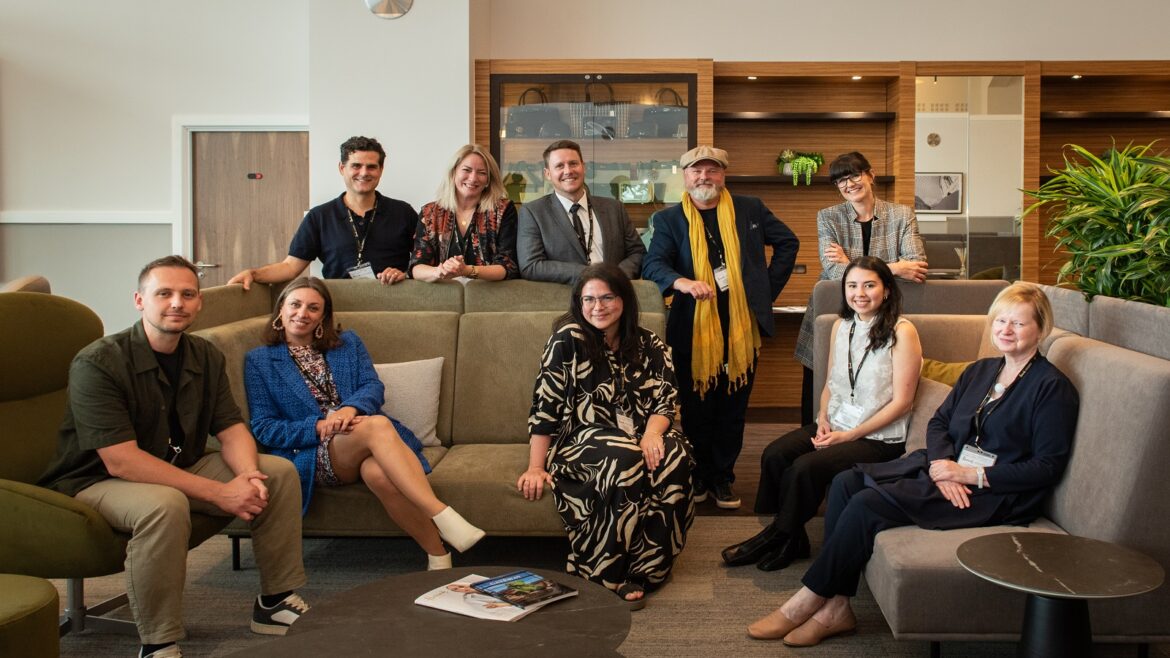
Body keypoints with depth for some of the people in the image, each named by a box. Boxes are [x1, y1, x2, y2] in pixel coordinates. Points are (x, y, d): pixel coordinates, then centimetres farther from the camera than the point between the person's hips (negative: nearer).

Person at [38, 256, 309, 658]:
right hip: (97, 482, -7)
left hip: (180, 468, 7)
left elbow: (231, 430, -1)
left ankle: (276, 600, 6)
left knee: (279, 471, -5)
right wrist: (218, 493, -32)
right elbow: (121, 461, -29)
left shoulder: (206, 357, -1)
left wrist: (248, 475, -26)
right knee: (164, 503, -38)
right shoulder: (97, 364, -23)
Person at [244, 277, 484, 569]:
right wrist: (318, 427, -13)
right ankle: (444, 517, -43)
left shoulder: (348, 343, 22)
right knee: (376, 425, -36)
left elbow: (373, 387, 6)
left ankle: (438, 556, -36)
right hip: (312, 455, -2)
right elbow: (262, 428, 5)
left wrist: (351, 408, -19)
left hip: (362, 441, 3)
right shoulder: (259, 361, 14)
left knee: (379, 473, -38)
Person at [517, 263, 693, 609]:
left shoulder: (649, 345, 9)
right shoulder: (567, 340, -2)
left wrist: (651, 436, -21)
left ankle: (640, 572, -23)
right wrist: (535, 468, -10)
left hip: (638, 437, 4)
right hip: (580, 439, -4)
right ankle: (604, 575, -24)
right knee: (625, 459, -36)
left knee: (674, 457, -30)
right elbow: (544, 407, -4)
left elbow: (664, 402, 2)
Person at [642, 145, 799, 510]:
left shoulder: (750, 209, 8)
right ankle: (698, 475, 22)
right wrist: (682, 282, -31)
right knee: (695, 407, 6)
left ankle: (723, 476, 22)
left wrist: (769, 286, 6)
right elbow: (653, 263, -9)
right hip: (693, 330, -1)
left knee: (733, 407, 9)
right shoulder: (669, 219, 3)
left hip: (742, 328, 2)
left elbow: (788, 242, 16)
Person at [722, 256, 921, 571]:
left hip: (879, 438, -6)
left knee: (805, 468, -27)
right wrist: (823, 420, -2)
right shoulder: (841, 326, 10)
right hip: (835, 425, 6)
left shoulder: (902, 332, -10)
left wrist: (850, 435, -14)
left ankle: (780, 537, -3)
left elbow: (902, 402, -11)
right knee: (775, 454, -20)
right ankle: (789, 538, -7)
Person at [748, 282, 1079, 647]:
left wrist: (970, 475, -18)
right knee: (846, 483, -14)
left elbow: (1048, 466, -13)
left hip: (994, 494, -8)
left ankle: (808, 600, -10)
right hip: (945, 468, 8)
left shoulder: (1052, 388, -6)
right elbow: (939, 421, 14)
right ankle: (835, 606, -17)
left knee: (868, 503, -23)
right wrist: (941, 465, -9)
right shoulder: (980, 371, 17)